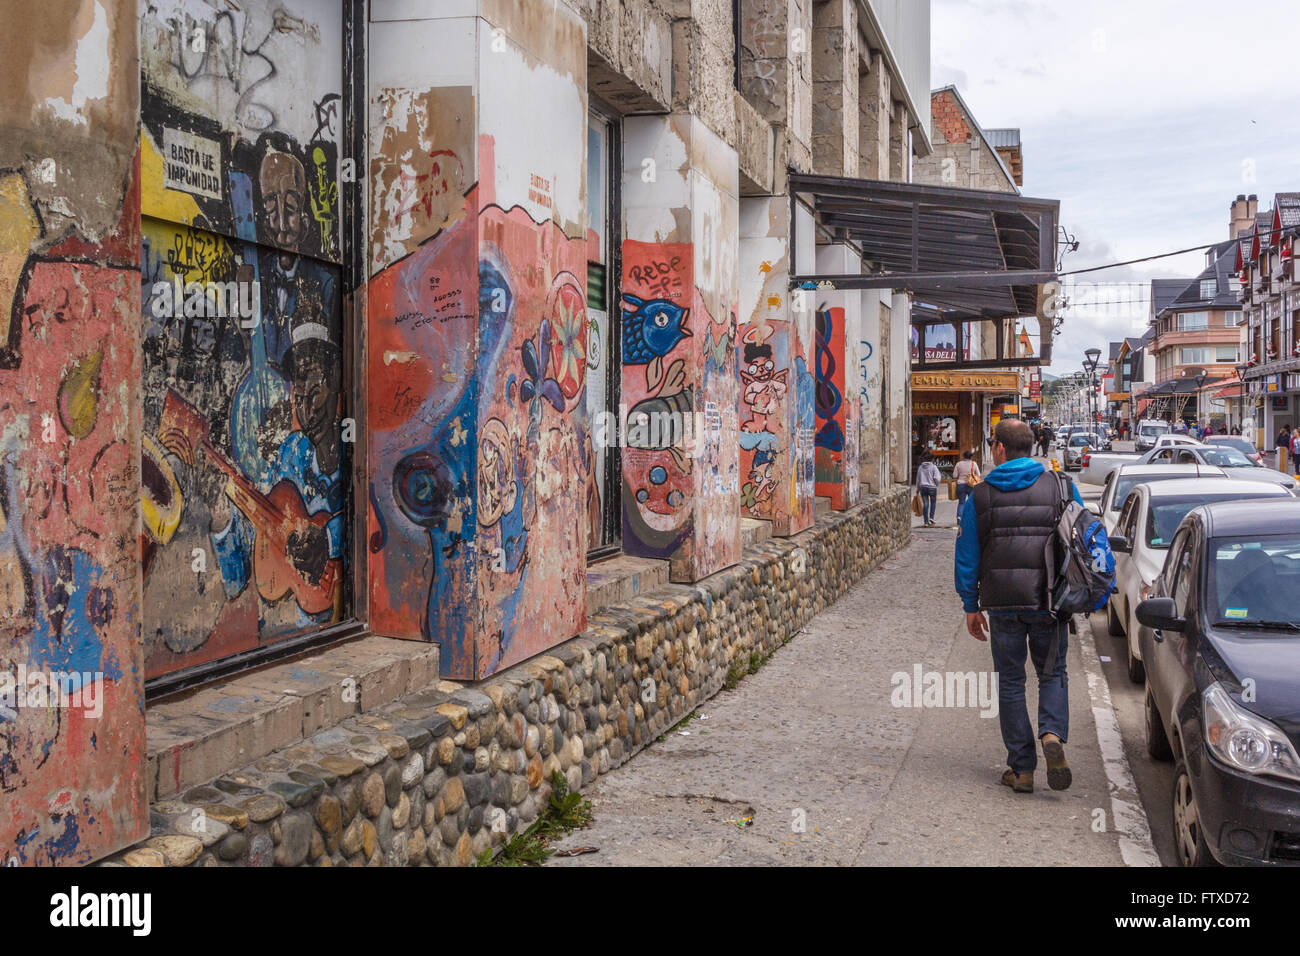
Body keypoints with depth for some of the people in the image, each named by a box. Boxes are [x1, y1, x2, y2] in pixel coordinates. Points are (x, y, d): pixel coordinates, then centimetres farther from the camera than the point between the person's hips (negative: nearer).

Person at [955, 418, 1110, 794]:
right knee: (1052, 674, 15)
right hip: (1049, 603, 0)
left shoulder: (980, 495, 2)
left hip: (1002, 604, 0)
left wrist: (971, 606, 12)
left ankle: (1022, 769, 9)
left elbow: (967, 556, 4)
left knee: (1011, 682, 9)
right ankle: (1053, 734, -12)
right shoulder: (1061, 486, 3)